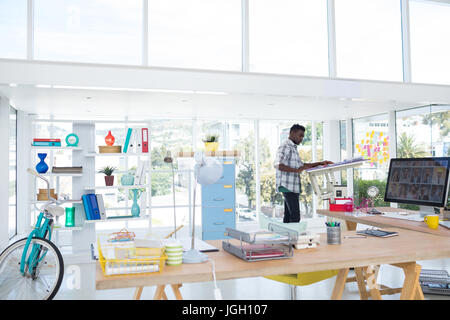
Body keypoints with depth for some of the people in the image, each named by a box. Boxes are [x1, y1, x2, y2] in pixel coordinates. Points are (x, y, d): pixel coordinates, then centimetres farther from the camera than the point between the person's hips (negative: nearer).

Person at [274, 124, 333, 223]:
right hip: (288, 186, -10)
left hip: (293, 187, 10)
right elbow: (277, 165, -20)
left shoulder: (293, 148, 23)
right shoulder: (285, 146, -9)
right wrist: (296, 170, -25)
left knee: (288, 216, 8)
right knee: (295, 217, -12)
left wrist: (319, 163, 17)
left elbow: (301, 165, 27)